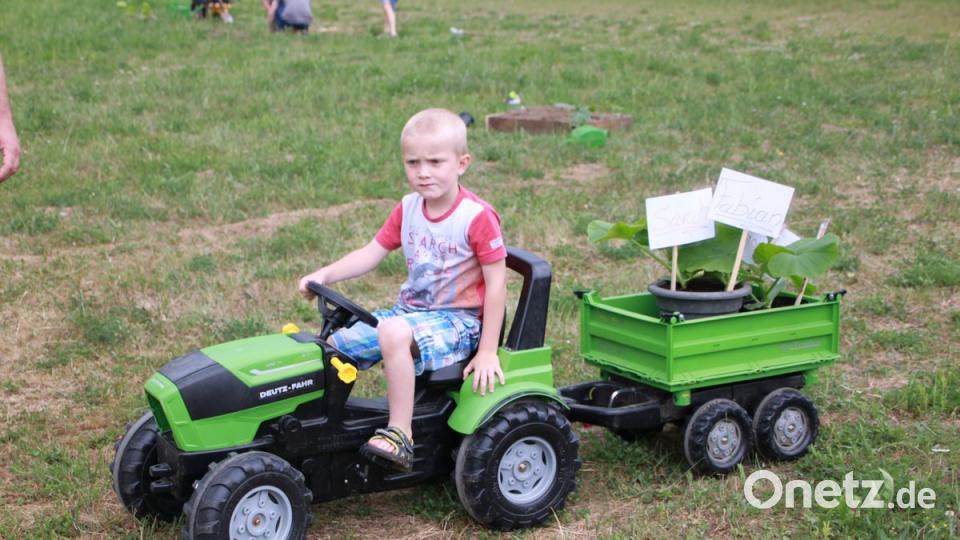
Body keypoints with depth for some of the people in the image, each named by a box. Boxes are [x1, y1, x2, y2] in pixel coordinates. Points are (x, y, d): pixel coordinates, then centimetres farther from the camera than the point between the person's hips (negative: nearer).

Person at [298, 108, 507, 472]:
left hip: (457, 320, -7)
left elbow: (496, 283, -14)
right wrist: (323, 276, -12)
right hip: (410, 311, 8)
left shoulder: (477, 217, -15)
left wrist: (487, 352, -17)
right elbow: (371, 253, 6)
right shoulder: (408, 209, 5)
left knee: (395, 333, -36)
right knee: (336, 343, -1)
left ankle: (400, 434, -32)